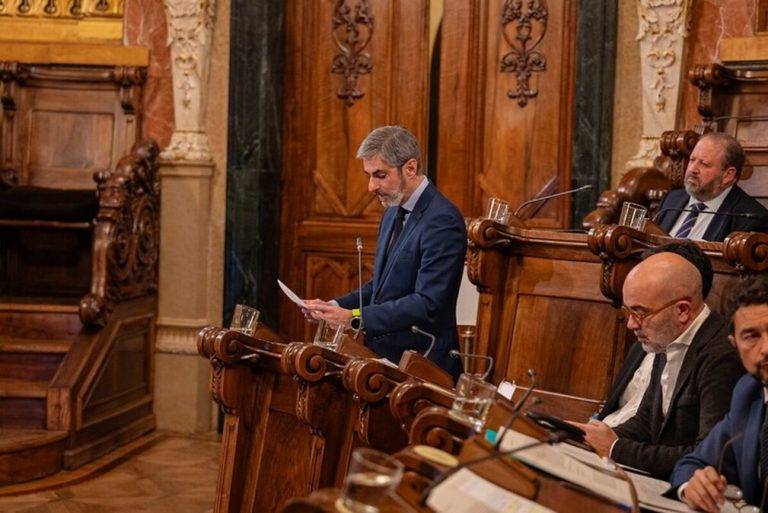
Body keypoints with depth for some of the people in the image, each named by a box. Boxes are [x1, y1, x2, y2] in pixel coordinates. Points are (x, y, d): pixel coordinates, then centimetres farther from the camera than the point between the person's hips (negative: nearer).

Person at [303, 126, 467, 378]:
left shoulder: (443, 221, -16)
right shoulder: (393, 212, 14)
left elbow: (427, 304, -22)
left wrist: (354, 317, -23)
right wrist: (337, 306, 4)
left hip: (422, 366, -8)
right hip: (383, 356, 8)